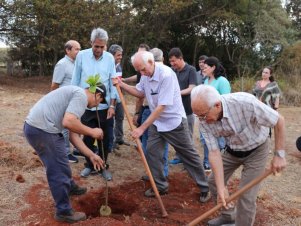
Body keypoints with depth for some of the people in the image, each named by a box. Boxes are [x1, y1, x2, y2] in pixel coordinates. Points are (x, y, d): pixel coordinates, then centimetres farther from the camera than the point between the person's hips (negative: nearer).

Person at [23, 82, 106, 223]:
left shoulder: (76, 95, 22)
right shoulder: (81, 95, -9)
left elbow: (73, 136, 21)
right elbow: (68, 122, -25)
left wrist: (91, 155, 21)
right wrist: (92, 132, -9)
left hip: (37, 126, 11)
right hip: (41, 129, -11)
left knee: (61, 162, 29)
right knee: (58, 170, 2)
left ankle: (70, 188, 52)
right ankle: (64, 212, 17)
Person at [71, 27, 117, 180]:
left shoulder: (110, 58, -2)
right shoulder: (81, 56, -4)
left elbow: (113, 82, -1)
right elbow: (75, 81, 3)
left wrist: (112, 105, -5)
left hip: (105, 107, 1)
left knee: (104, 139, 9)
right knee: (88, 138, 10)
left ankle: (104, 166, 26)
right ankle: (89, 165, 29)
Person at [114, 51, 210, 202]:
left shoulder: (166, 75, -28)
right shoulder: (145, 74, -3)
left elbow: (161, 107, -29)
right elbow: (140, 93, 13)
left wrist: (142, 128, -27)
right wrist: (122, 85, -4)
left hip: (174, 122, -7)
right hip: (156, 122, 7)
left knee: (189, 155, 5)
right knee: (151, 152, 4)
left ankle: (205, 188, 21)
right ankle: (160, 186, 22)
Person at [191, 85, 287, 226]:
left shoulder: (245, 102, -38)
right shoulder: (205, 120, -23)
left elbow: (279, 121, -24)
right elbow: (214, 152, -20)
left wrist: (279, 155, -21)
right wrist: (221, 187, -24)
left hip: (255, 151, -4)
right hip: (232, 151, 5)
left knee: (246, 196, -8)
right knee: (214, 181, 11)